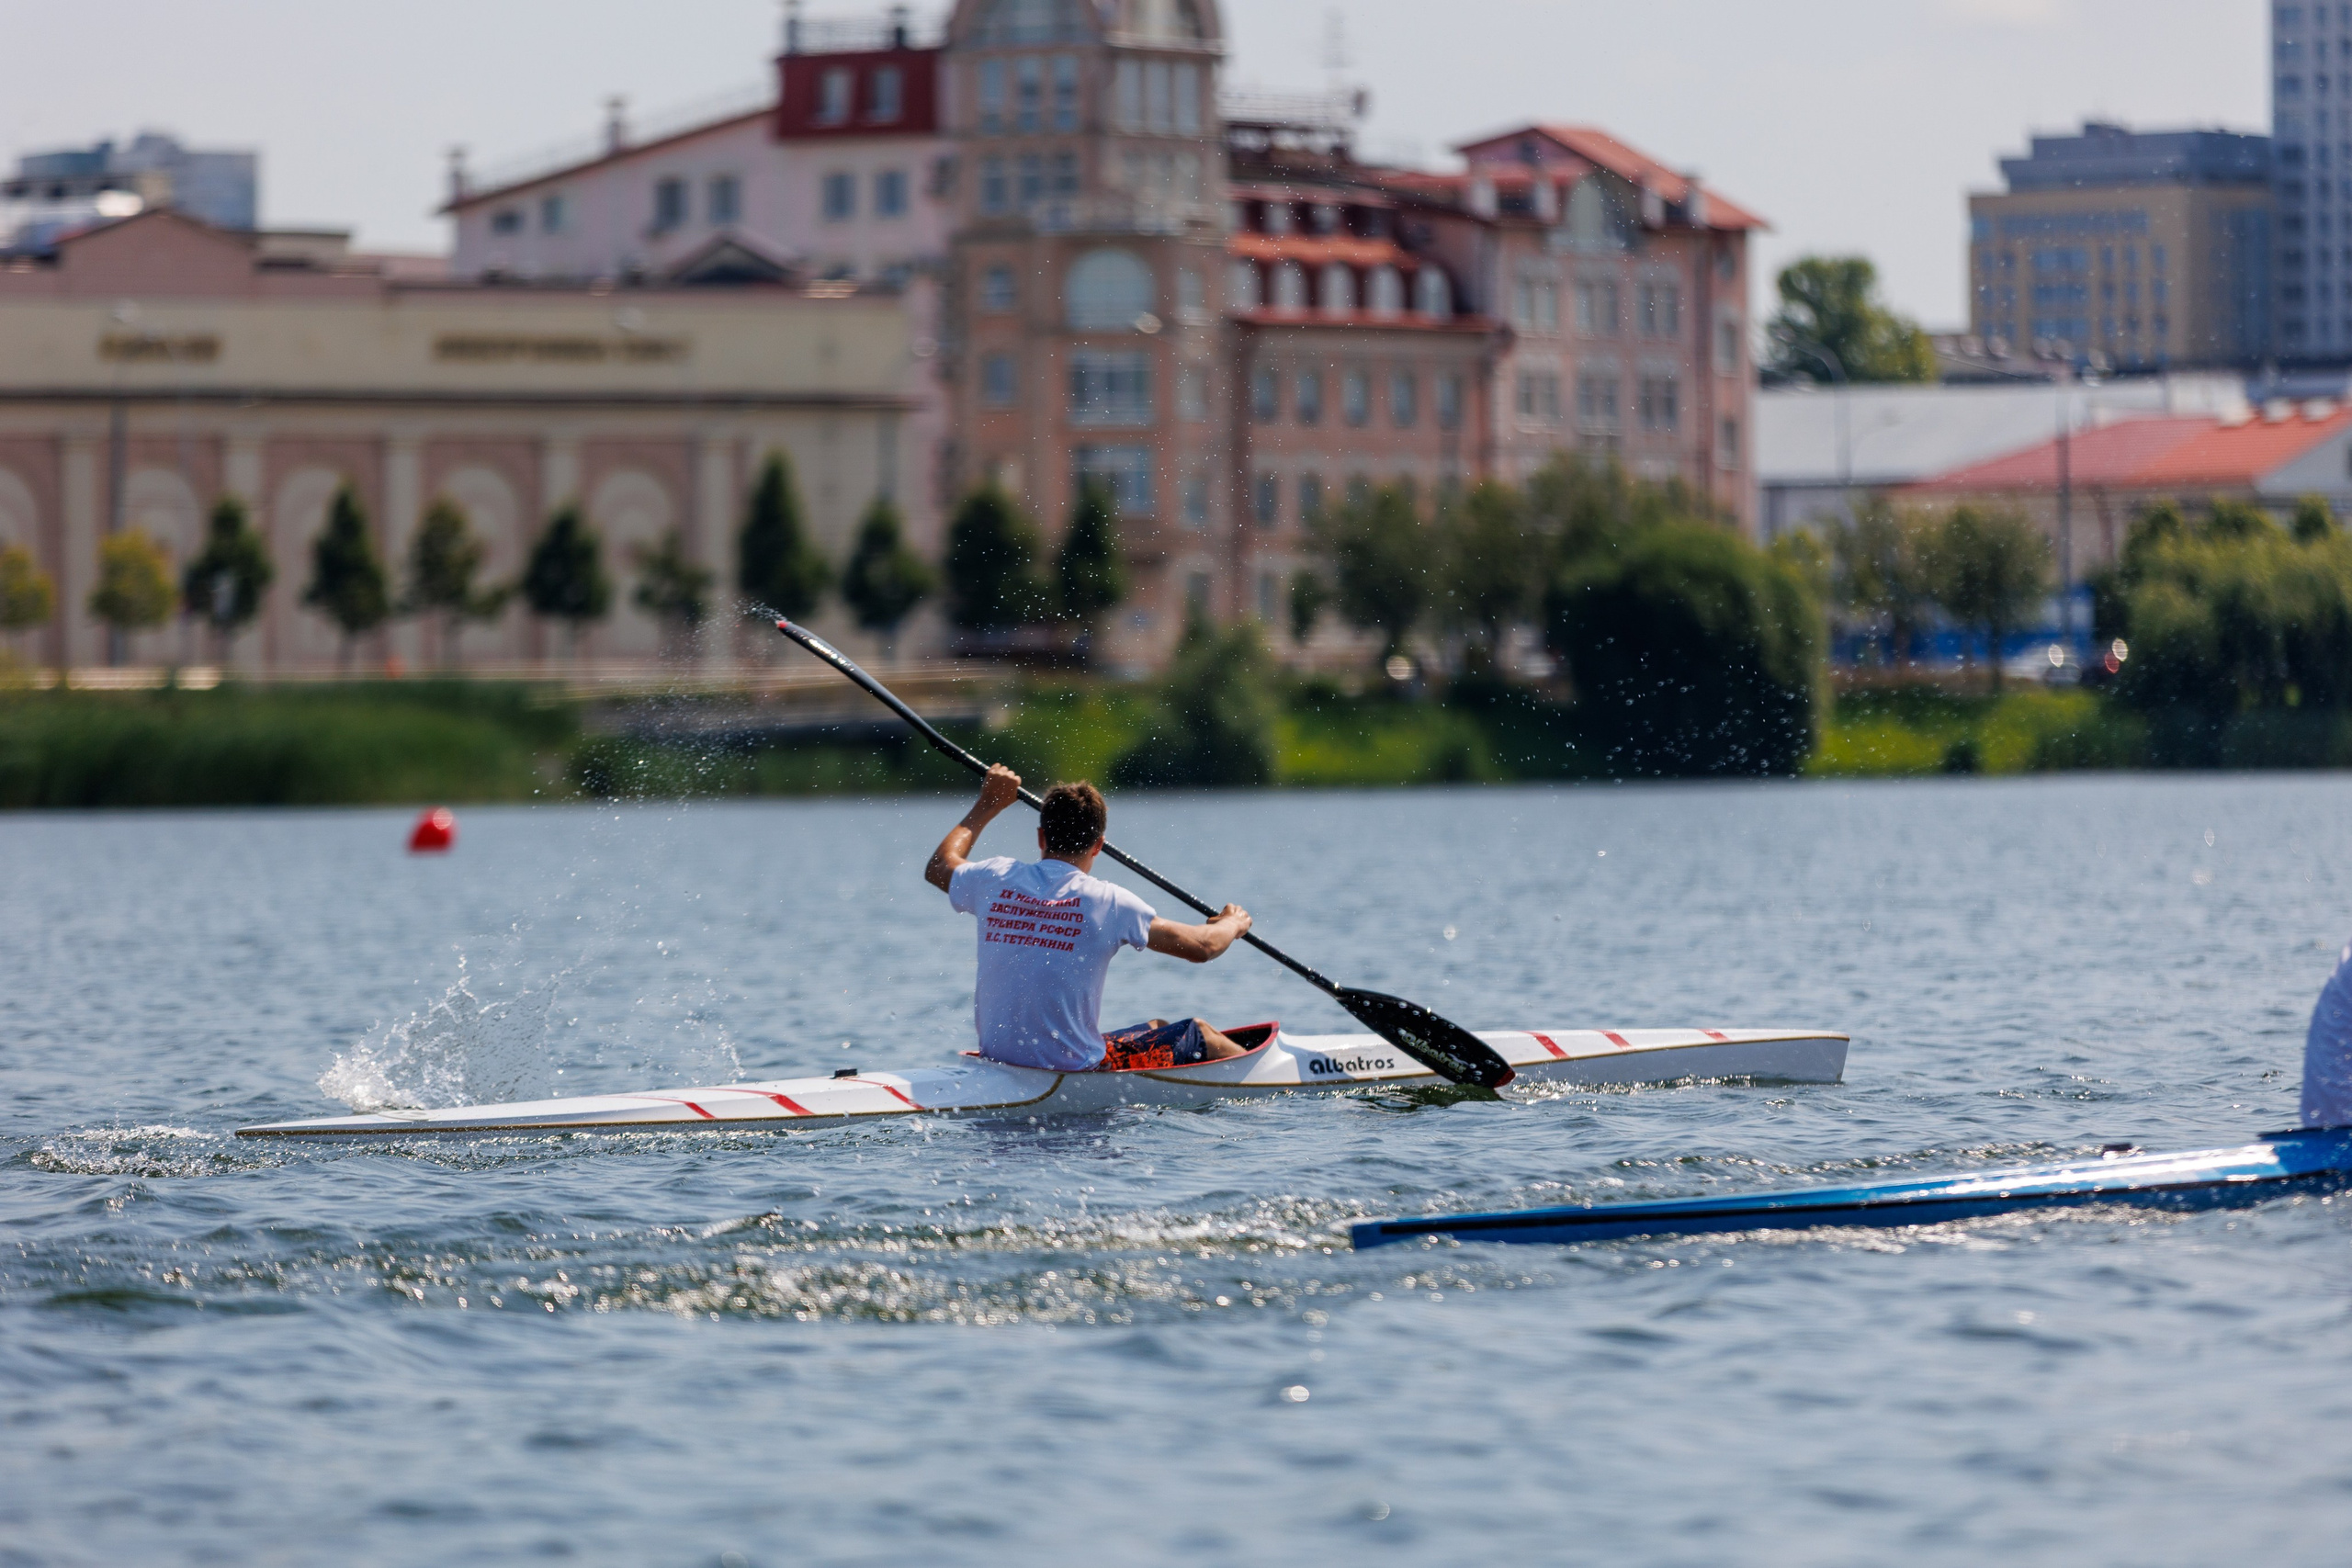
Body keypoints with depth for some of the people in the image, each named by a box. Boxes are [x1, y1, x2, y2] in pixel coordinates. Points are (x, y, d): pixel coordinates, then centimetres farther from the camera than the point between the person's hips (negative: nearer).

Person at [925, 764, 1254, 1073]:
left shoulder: (997, 880, -3)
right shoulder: (1106, 901, -14)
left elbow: (938, 867, 23)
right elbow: (1202, 947, -4)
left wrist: (987, 805, 34)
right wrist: (1233, 924, 19)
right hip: (1076, 1072, -6)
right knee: (1201, 1036, 18)